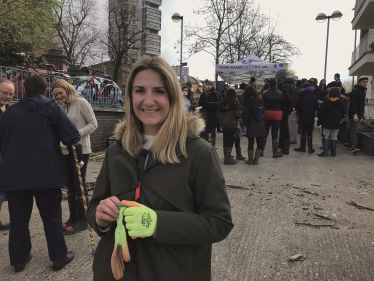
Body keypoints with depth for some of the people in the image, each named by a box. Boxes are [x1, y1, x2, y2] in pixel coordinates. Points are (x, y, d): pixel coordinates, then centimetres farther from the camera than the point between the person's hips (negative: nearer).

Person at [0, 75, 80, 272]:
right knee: (52, 216, 9)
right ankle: (59, 257, 16)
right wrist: (55, 138, 12)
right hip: (46, 174, -3)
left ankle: (18, 259, 25)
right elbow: (72, 137, -10)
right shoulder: (52, 108, -3)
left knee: (18, 218, 15)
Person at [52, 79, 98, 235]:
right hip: (66, 151, 6)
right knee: (70, 185, 11)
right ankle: (73, 217, 23)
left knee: (79, 184, -1)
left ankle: (82, 219, 10)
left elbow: (93, 124, -10)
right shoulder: (61, 107, 12)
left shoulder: (81, 102, -6)